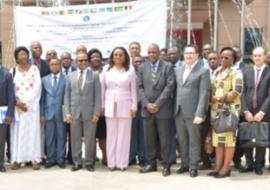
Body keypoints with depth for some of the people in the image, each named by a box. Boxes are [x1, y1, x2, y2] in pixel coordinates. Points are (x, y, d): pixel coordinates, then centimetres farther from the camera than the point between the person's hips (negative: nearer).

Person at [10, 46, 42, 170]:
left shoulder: (34, 69, 4)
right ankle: (17, 159, 2)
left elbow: (37, 87, -3)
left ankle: (34, 159, -1)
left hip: (32, 105, -1)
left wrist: (26, 102, -10)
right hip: (17, 106, 1)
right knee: (17, 131, 0)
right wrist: (17, 102, -11)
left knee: (32, 131, -2)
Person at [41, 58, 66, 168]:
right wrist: (42, 113, 3)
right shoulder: (44, 80, 11)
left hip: (61, 112, -2)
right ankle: (51, 159, 15)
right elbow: (42, 97, 10)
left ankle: (60, 160, 10)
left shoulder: (66, 79, 1)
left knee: (61, 137, 3)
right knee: (49, 138, 6)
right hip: (49, 112, 3)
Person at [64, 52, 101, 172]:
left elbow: (98, 96, 0)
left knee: (90, 139, 2)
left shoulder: (94, 76, 4)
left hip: (89, 112, -2)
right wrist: (67, 112, -1)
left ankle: (89, 163, 12)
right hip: (74, 112, 2)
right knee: (75, 139, 6)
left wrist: (96, 113, -7)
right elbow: (67, 95, 8)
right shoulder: (70, 76, 10)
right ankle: (76, 162, 15)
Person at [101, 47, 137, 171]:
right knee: (111, 135, 4)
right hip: (110, 105, 2)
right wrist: (102, 105, 3)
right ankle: (111, 162, 10)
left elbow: (133, 89, 1)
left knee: (124, 135, 1)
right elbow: (102, 88, 8)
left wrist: (134, 106, -3)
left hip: (125, 105, -1)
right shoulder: (106, 69, 7)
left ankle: (122, 162, 7)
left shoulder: (130, 70, 1)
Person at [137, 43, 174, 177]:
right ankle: (151, 163, 18)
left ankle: (166, 165, 10)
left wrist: (157, 104, -14)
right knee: (149, 138, 8)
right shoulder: (142, 67, 9)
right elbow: (139, 87, 5)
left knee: (164, 138, 2)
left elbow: (170, 86, -9)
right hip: (147, 108, 3)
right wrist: (147, 103, -9)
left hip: (163, 108, -3)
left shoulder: (168, 66, -1)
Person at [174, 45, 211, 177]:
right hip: (178, 112, 5)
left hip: (193, 112, -5)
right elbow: (176, 89, 13)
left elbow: (204, 93, -11)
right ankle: (184, 164, 24)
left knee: (194, 140, 3)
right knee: (182, 140, 12)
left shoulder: (203, 71, -4)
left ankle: (193, 167, 12)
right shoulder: (178, 70, 14)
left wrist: (199, 113, -18)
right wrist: (175, 108, 4)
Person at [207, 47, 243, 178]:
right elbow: (212, 89, 16)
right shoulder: (216, 72, 15)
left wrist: (220, 98, -14)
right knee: (217, 137, 8)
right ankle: (218, 166, 14)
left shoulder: (236, 73, -5)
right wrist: (212, 99, -4)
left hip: (229, 109, -7)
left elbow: (237, 91, -16)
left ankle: (226, 167, 4)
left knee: (228, 137, -3)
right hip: (216, 109, 7)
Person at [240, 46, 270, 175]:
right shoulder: (246, 72, 8)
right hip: (248, 112, 3)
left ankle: (258, 165, 19)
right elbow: (243, 93, 3)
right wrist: (246, 111, -7)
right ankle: (249, 164, 18)